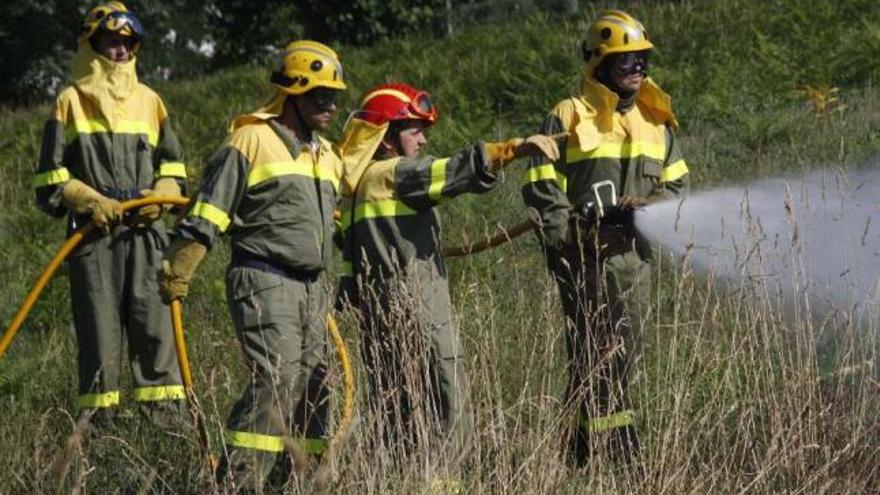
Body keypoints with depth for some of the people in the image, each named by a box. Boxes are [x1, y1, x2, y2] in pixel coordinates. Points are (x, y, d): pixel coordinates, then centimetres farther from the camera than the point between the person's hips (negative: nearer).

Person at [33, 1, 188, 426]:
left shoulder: (149, 101, 18)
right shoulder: (72, 101, 8)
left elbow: (172, 163, 22)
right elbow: (51, 175, 5)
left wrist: (161, 195, 2)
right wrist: (90, 202, -9)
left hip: (144, 229, 3)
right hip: (93, 231, -2)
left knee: (155, 323, -5)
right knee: (99, 327, -3)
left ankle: (167, 418, -4)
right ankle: (97, 421, 1)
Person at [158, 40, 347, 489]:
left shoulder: (326, 155, 18)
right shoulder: (252, 139, -6)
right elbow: (209, 211, -9)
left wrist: (324, 291, 29)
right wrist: (178, 270, -12)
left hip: (312, 287, 9)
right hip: (264, 281, -8)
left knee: (312, 382, 7)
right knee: (275, 377, -19)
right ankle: (237, 482, -20)